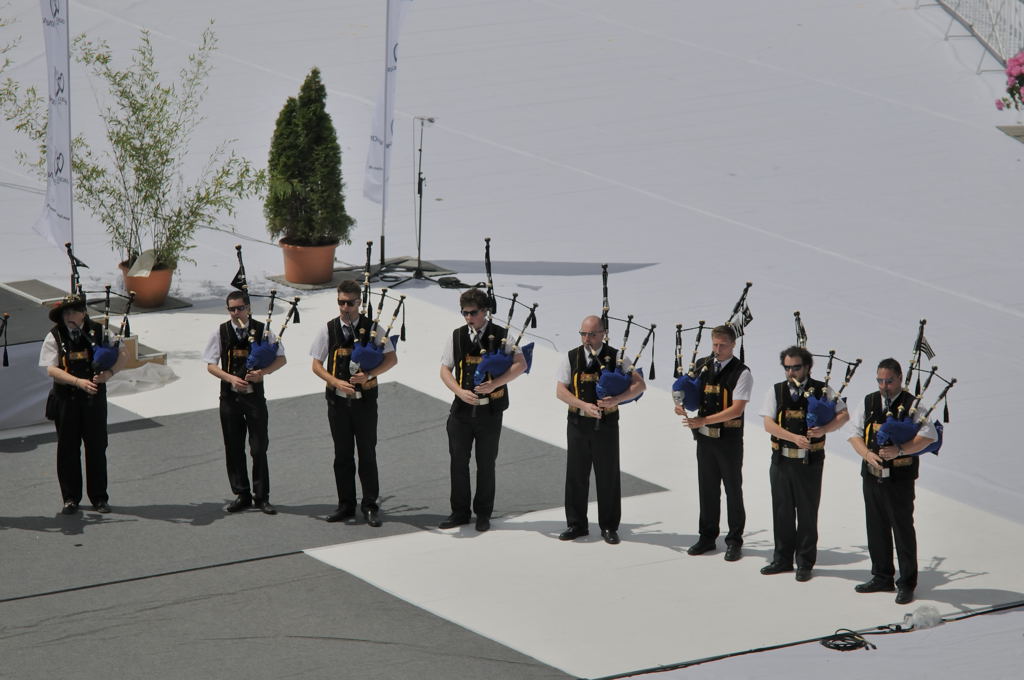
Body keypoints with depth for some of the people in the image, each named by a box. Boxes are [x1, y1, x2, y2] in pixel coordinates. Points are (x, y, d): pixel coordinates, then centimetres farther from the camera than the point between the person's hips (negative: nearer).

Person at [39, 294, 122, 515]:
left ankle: (99, 498, 16)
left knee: (96, 447, 6)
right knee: (67, 449, 5)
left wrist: (108, 373, -19)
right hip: (65, 400, 0)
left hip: (94, 399, 0)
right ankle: (71, 499, 15)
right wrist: (79, 382, -24)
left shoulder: (99, 332, -1)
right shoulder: (54, 337, -4)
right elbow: (51, 369, -12)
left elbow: (119, 358, 2)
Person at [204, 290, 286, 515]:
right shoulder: (221, 332, 0)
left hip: (255, 395, -1)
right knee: (234, 448, 7)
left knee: (259, 447, -1)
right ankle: (241, 494, 16)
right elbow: (211, 365, 0)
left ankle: (261, 496, 7)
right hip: (229, 396, 1)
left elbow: (281, 359, 1)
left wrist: (263, 372, -17)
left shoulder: (262, 330, -2)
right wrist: (231, 378, -17)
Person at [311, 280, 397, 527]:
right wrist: (337, 382, -14)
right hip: (338, 400, 1)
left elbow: (392, 358, -2)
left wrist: (369, 375, -17)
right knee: (343, 455, 7)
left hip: (365, 400, -1)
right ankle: (346, 506, 14)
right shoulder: (328, 330, 1)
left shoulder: (372, 328, -2)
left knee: (367, 454, 2)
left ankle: (371, 506, 9)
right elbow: (316, 365, 2)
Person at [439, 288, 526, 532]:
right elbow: (445, 370, 5)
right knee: (458, 460, 4)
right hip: (462, 409, 2)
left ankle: (483, 513, 17)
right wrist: (461, 392, -12)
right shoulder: (456, 336, 4)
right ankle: (460, 512, 15)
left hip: (490, 410, -2)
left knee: (486, 464, 6)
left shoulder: (501, 336, -4)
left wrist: (494, 384, -21)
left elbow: (520, 364, -11)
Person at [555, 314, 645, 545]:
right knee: (576, 475, 6)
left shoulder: (616, 358, -3)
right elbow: (560, 390, -2)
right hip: (578, 424, 2)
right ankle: (577, 524, 17)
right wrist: (584, 405, -18)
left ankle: (609, 527, 14)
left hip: (606, 425, -1)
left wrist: (616, 400, -22)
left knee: (608, 476, 4)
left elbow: (640, 385, -6)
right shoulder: (571, 358, 1)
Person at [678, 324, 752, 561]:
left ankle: (734, 541, 12)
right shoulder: (702, 366, 6)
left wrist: (703, 420, -24)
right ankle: (707, 537, 22)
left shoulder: (741, 373, -11)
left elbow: (736, 409, -19)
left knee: (733, 490, 4)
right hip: (704, 437, 5)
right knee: (707, 488, 12)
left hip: (729, 439, -5)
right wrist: (682, 406, -8)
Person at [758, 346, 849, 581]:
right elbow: (769, 424, -5)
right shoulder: (776, 391, 4)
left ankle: (805, 563, 12)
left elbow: (844, 415, -2)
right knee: (782, 511, 10)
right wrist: (794, 437, -18)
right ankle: (783, 559, 21)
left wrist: (823, 430, -19)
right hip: (781, 460, 2)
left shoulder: (822, 390, 0)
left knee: (807, 513, 3)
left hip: (810, 462, -2)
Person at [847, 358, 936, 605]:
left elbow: (928, 436, -16)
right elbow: (855, 433, 8)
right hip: (872, 475, 5)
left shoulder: (911, 404, -6)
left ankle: (907, 584, 4)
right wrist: (867, 454, -11)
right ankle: (882, 577, 25)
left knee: (903, 529, -2)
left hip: (899, 477, -5)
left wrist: (900, 450, -27)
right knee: (876, 529, 13)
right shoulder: (869, 402, 10)